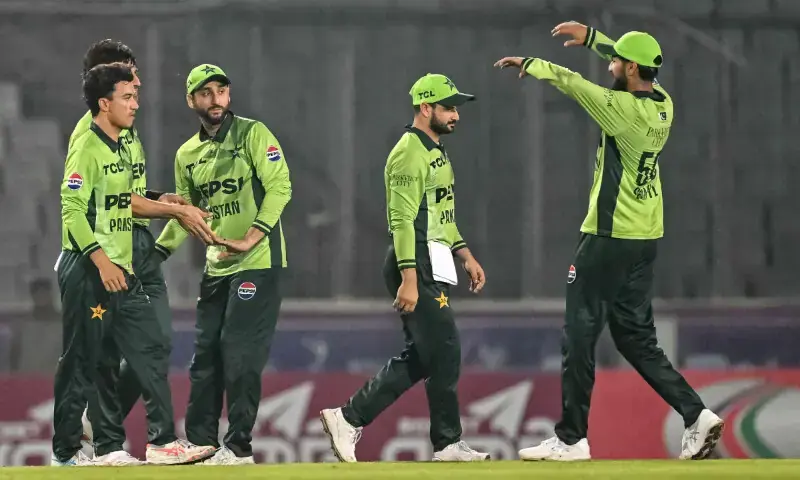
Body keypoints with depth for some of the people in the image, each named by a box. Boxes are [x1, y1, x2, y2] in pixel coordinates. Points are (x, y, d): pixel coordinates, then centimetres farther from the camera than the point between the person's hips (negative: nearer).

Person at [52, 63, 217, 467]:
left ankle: (163, 440, 6)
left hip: (121, 271, 9)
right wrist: (101, 260, -25)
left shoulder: (117, 149, 17)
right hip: (88, 271, -9)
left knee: (151, 350, 5)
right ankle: (65, 450, 5)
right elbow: (72, 210, -19)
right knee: (83, 362, -3)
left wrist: (177, 211, 21)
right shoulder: (86, 149, -12)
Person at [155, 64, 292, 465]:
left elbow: (279, 187, -15)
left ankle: (239, 446, -3)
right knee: (206, 353, 9)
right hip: (216, 266, 7)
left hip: (258, 262, -7)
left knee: (240, 354, -9)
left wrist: (251, 238, -25)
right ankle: (200, 441, 18)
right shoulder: (187, 154, 12)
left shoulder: (252, 134, -7)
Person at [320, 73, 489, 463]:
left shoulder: (434, 150, 18)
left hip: (433, 267, 10)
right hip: (417, 267, -10)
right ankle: (448, 443, 3)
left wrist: (465, 255, 19)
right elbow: (402, 220, -21)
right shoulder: (409, 153, -14)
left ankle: (349, 418, 10)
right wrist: (409, 281, -26)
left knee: (420, 357, 10)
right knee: (445, 352, -6)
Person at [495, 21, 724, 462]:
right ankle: (696, 415, 1)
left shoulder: (624, 110, -19)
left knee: (579, 336, 0)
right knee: (635, 338, 14)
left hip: (609, 239, -8)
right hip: (646, 239, 8)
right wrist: (592, 37, 24)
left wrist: (529, 64, 4)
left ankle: (571, 439, 4)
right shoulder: (663, 106, 5)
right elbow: (640, 62, 23)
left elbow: (569, 81, -11)